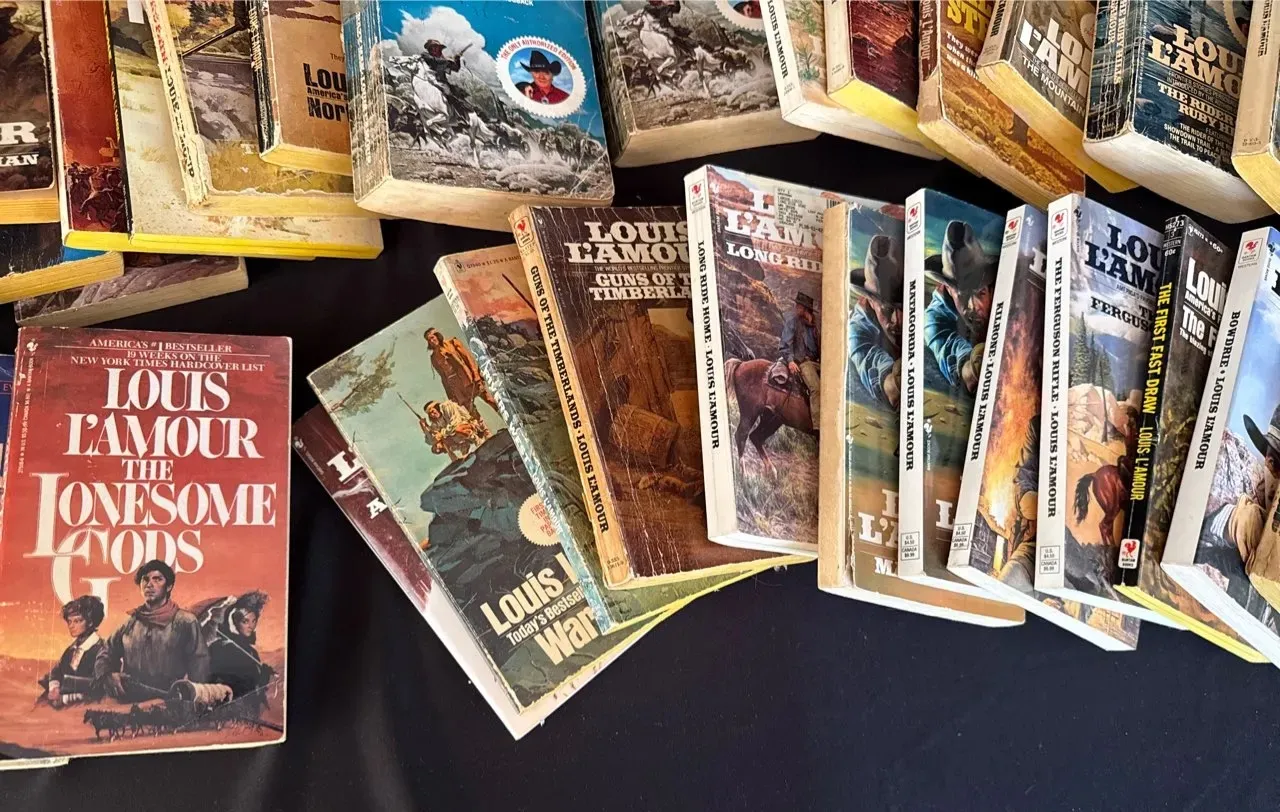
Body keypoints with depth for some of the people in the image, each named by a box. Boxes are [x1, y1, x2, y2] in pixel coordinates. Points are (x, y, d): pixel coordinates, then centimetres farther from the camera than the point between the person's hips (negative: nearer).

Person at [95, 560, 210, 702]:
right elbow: (105, 655, 21)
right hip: (130, 700, 4)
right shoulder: (129, 624, 20)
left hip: (169, 700, -4)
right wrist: (109, 675, -1)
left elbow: (199, 663, -1)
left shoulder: (185, 621, 7)